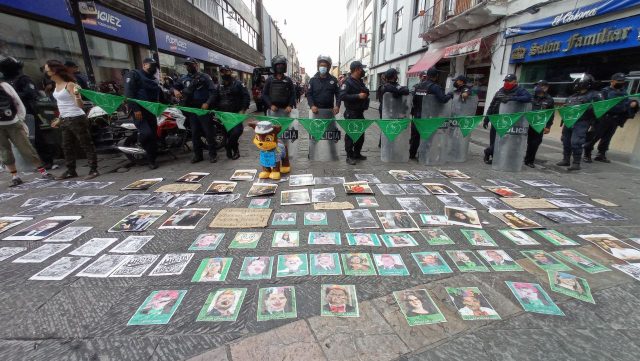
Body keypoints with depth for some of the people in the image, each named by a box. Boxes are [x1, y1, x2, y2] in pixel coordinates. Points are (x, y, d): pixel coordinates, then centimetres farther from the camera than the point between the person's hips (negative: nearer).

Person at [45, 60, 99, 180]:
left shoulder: (69, 85, -13)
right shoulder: (57, 85, 12)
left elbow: (80, 105, -19)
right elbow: (62, 105, 20)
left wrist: (76, 94, -37)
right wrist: (59, 119, 21)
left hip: (76, 119, -9)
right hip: (65, 120, 9)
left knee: (86, 144, -4)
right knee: (67, 147, 13)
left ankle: (93, 170, 0)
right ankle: (71, 171, 22)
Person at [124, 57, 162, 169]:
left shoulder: (154, 79, 22)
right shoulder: (134, 74, -1)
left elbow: (159, 94, 22)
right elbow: (128, 93, -11)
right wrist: (135, 109, -21)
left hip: (151, 111, 7)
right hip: (139, 110, -7)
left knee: (153, 135, 4)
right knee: (146, 133, -24)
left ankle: (152, 160, 12)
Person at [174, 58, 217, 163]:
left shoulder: (204, 77, 2)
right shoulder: (183, 78, 16)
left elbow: (213, 91, -6)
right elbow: (175, 86, 26)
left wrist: (207, 103, -19)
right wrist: (175, 90, 0)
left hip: (203, 109, -5)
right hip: (191, 110, 5)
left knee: (209, 132, -4)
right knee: (194, 133, 7)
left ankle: (213, 154, 4)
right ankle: (198, 155, 15)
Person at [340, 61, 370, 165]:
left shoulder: (360, 82, 15)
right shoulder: (348, 82, -11)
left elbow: (365, 93, 32)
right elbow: (342, 96, -24)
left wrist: (365, 95, 9)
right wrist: (358, 96, -25)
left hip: (360, 113, 9)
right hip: (351, 113, -9)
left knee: (360, 134, 13)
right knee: (350, 135, -3)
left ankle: (357, 154, 26)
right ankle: (349, 156, 4)